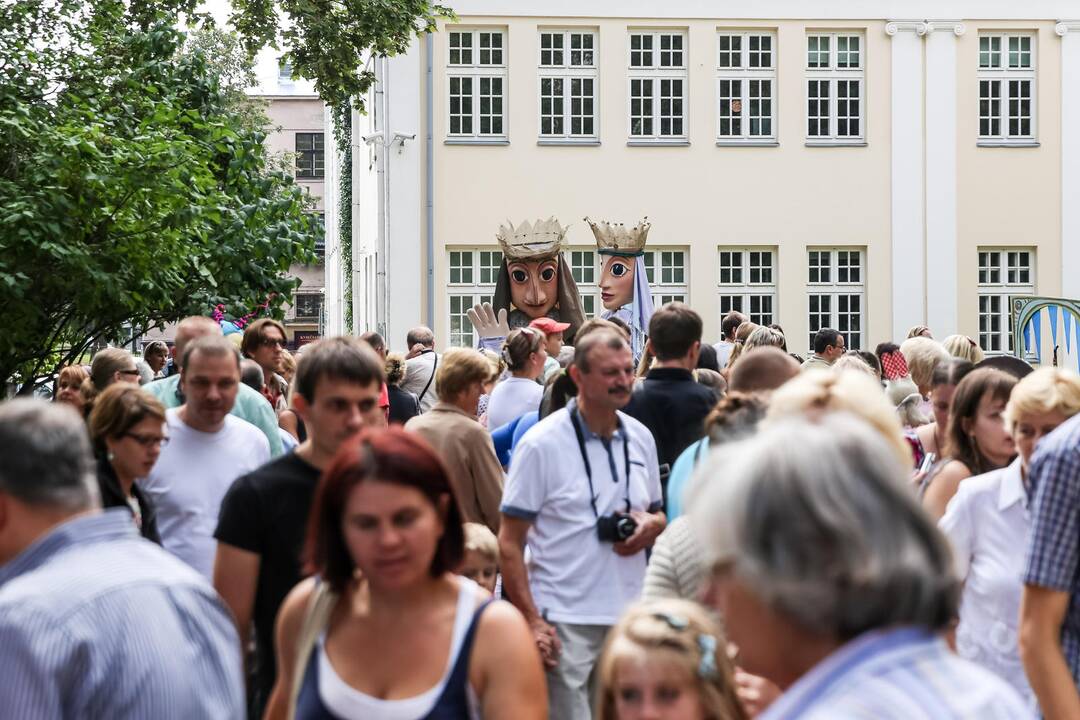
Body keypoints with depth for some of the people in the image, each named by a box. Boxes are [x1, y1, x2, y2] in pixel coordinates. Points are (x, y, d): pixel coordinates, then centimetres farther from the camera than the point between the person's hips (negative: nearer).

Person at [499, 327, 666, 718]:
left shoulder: (640, 437, 10)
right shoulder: (541, 444, -7)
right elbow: (510, 543, -6)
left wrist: (651, 526, -3)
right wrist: (531, 622, -15)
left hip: (631, 614, 5)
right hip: (565, 622, -5)